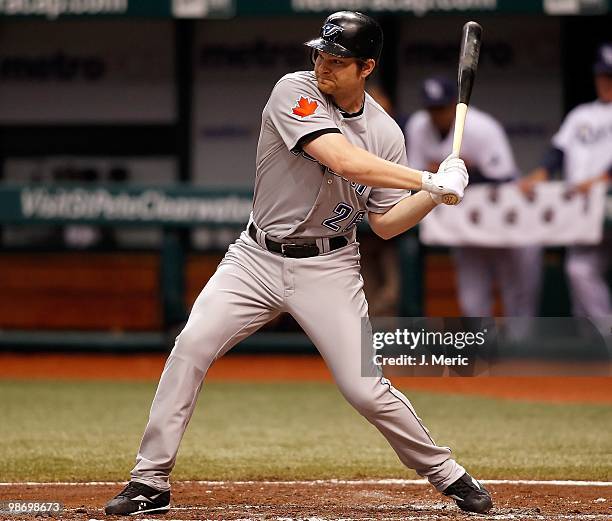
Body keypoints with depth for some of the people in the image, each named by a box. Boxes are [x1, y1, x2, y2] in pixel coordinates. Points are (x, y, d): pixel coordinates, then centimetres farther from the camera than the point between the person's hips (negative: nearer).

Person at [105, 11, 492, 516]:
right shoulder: (295, 92, -13)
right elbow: (342, 159, -27)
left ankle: (447, 474, 15)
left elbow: (384, 224, 3)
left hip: (328, 268, 1)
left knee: (365, 389, -7)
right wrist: (429, 180, -27)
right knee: (191, 347, -17)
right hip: (258, 257, -1)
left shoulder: (385, 133, -1)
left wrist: (433, 196, -14)